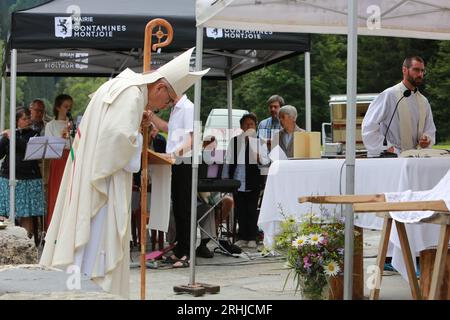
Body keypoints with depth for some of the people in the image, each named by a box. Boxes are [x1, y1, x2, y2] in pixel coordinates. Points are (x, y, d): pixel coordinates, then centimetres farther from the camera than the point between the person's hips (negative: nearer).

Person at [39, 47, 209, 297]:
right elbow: (119, 136, -28)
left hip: (87, 177, 10)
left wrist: (137, 122, 10)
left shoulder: (120, 85, 17)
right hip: (101, 183, -10)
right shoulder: (132, 94, -15)